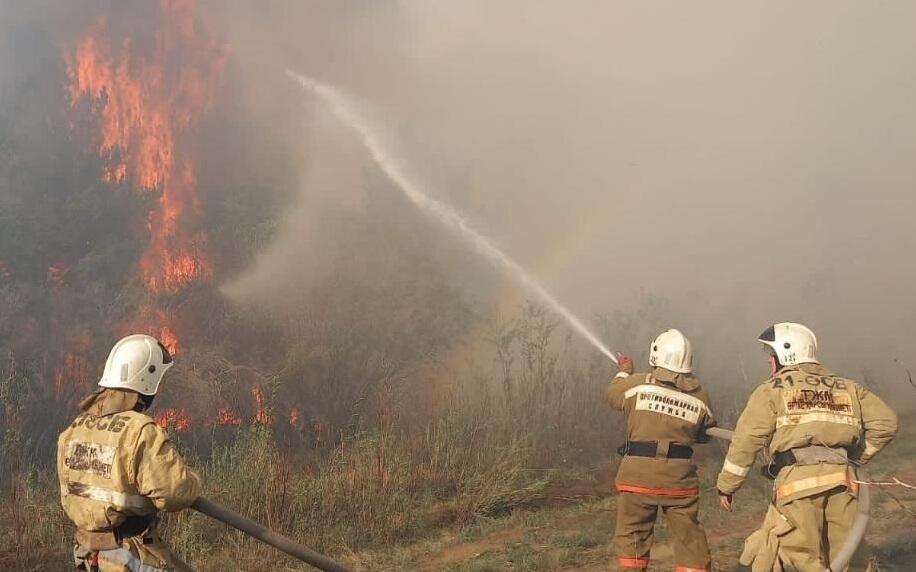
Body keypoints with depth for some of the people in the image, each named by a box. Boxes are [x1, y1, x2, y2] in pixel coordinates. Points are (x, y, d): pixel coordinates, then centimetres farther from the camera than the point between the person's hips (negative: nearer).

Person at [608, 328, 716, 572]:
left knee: (632, 536, 9)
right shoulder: (699, 395, 2)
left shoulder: (638, 383, -5)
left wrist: (624, 372, 33)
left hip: (639, 472, -2)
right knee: (689, 537, 10)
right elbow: (706, 433, 13)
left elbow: (613, 395, 14)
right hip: (679, 477, 2)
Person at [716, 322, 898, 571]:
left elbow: (745, 442, 2)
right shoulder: (846, 387, 20)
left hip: (799, 483, -5)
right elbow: (885, 422, 12)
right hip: (841, 480, 5)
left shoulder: (772, 390, 8)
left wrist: (726, 486, 11)